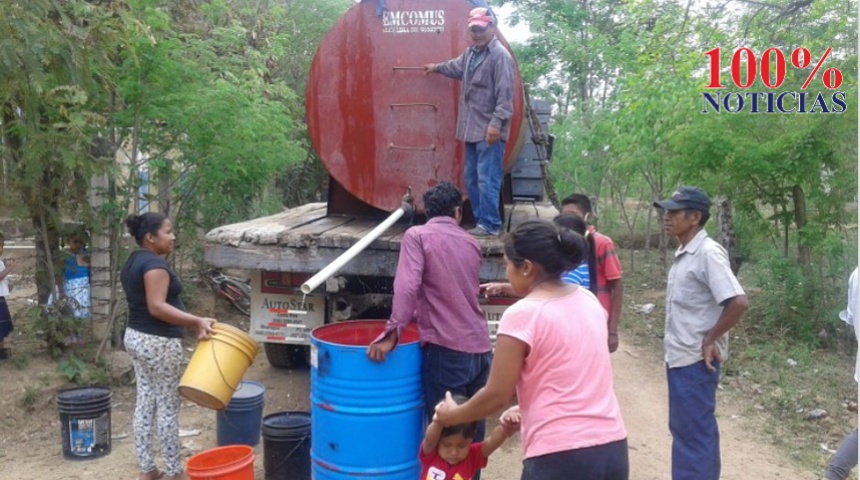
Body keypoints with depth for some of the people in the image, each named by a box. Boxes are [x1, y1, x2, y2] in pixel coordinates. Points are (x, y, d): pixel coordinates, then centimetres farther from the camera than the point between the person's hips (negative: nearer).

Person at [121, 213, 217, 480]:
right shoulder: (155, 263, -19)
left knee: (145, 403, 13)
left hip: (135, 337, 10)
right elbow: (157, 307, -26)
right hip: (159, 343, -10)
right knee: (168, 407, 0)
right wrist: (196, 321, -30)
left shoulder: (132, 263, 12)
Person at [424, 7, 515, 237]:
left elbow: (505, 94, -19)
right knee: (471, 178, 14)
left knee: (487, 180, -9)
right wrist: (436, 67, 54)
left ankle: (490, 225, -2)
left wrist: (497, 123, -25)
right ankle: (481, 220, 24)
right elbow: (457, 67, 39)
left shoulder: (500, 55, -12)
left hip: (489, 130, -10)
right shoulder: (471, 52, 16)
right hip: (472, 128, 10)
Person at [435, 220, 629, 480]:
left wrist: (452, 415, 9)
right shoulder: (588, 300, 8)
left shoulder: (521, 315, -12)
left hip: (560, 457, -7)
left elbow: (496, 395, -7)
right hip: (612, 449, 7)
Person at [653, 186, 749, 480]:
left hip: (695, 361, -9)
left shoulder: (708, 253, -18)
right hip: (679, 357, 9)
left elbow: (738, 302, -25)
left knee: (695, 432, 1)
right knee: (683, 429, 18)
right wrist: (674, 345, 11)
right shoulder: (684, 254, 10)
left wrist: (710, 340, -16)